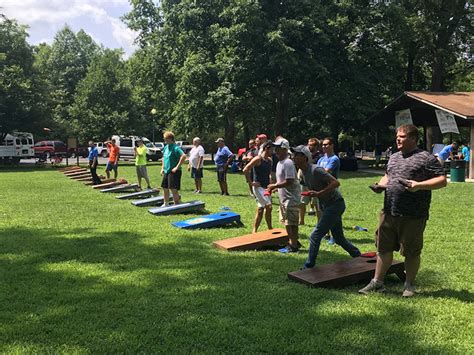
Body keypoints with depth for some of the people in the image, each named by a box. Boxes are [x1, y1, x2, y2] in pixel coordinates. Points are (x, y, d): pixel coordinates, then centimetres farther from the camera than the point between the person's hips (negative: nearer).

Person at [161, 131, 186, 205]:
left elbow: (183, 156, -29)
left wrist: (177, 167, -25)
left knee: (174, 189, -9)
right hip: (166, 171, 9)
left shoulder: (175, 147, -16)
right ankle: (166, 204, 30)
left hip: (173, 172, -9)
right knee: (165, 188, 15)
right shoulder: (166, 147, 11)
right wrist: (162, 168, 18)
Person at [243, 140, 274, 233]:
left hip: (266, 187, 8)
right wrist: (251, 183, -17)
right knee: (268, 206, -14)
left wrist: (270, 182, 13)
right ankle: (270, 228, -3)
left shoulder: (269, 160, 10)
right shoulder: (258, 159, -14)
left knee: (260, 209, 12)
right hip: (258, 187, -8)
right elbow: (245, 170, -20)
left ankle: (254, 230, 23)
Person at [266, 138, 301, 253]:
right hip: (284, 197, 10)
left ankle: (293, 245, 5)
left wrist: (274, 186, -17)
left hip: (291, 197, -10)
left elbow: (289, 181, -24)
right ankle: (292, 242, 27)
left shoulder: (288, 163, -18)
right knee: (285, 221, 17)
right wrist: (273, 187, 7)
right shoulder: (279, 163, 13)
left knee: (291, 222, -3)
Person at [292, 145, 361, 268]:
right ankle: (358, 257, 32)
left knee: (315, 236, -10)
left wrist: (318, 193, -30)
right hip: (326, 206, 10)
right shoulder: (303, 172, 7)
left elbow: (336, 183, -27)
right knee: (339, 239, 17)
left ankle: (308, 267, -1)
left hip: (335, 204, -10)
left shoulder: (315, 170, -21)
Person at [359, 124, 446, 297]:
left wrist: (419, 185, -23)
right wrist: (381, 184, 6)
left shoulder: (426, 158, -6)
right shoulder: (393, 157, 15)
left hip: (413, 216, -6)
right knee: (384, 248, 11)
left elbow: (442, 180, -10)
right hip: (389, 212, 6)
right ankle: (377, 282, 22)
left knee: (411, 252, 7)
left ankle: (409, 285, 24)